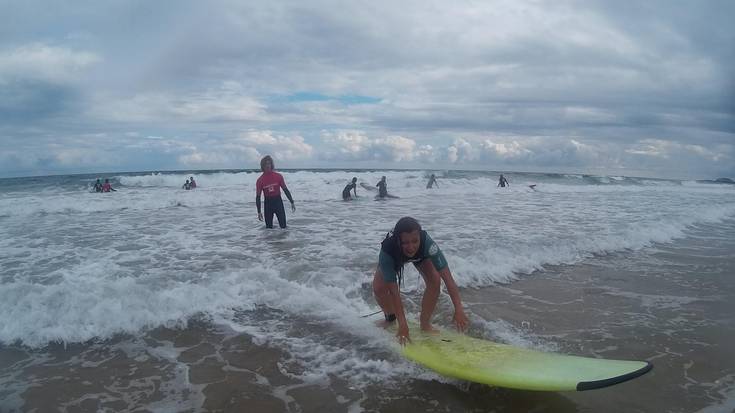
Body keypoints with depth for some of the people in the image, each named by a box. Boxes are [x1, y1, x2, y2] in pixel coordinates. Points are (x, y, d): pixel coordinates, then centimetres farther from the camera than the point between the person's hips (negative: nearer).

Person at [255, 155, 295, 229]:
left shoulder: (278, 176, -2)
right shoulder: (260, 180, -3)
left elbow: (285, 190, 5)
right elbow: (258, 196, 0)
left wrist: (292, 202, 2)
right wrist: (259, 212, -3)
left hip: (278, 201, 0)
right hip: (268, 203, 0)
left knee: (283, 226, -4)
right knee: (269, 227, 6)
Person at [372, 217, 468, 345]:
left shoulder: (426, 243, -43)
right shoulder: (387, 250, -44)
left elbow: (448, 278, -43)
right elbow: (394, 291, -40)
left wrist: (458, 309, -49)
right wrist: (402, 323, -41)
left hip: (420, 256, 1)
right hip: (394, 257, 0)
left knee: (435, 281, -23)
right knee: (378, 287, -20)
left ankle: (425, 324, -1)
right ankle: (390, 318, 12)